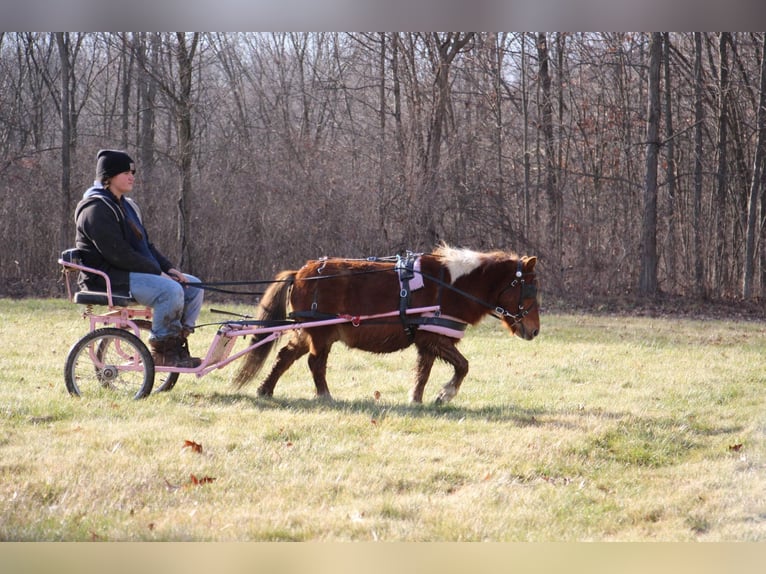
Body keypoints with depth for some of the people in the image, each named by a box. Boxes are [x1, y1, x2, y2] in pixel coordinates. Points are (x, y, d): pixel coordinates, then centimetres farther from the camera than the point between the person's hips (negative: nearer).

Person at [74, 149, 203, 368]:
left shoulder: (127, 205, 19)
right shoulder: (96, 209, -13)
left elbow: (146, 245, 21)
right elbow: (118, 254, -20)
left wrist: (169, 268, 3)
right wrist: (158, 273, -18)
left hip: (134, 273, 10)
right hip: (107, 278, -10)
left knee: (193, 285, 1)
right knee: (170, 290, -29)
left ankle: (176, 348, 2)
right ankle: (162, 352, -17)